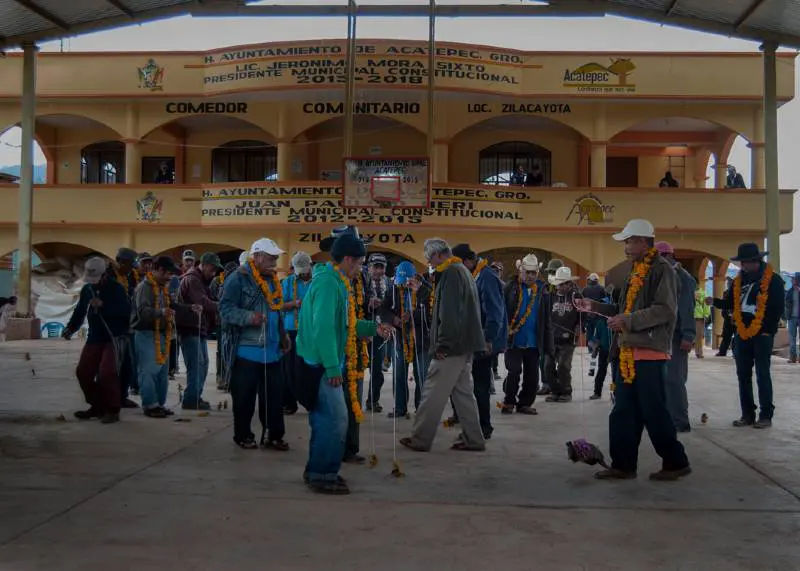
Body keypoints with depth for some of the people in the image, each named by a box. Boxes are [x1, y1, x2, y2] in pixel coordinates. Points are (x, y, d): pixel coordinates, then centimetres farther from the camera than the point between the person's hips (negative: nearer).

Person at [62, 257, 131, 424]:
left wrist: (103, 305, -28)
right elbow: (80, 312, 14)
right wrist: (70, 328, -1)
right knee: (83, 372, 5)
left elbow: (126, 311, -23)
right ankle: (97, 406, 22)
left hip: (115, 337, -7)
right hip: (94, 338, 7)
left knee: (106, 372, -17)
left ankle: (112, 410, -3)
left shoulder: (116, 288, -12)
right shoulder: (87, 290, 8)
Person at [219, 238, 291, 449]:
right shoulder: (238, 278, -10)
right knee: (244, 396, 3)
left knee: (274, 395, 7)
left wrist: (283, 336, 19)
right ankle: (243, 435, 17)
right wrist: (248, 317, -30)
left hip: (271, 350, 7)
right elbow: (225, 309, -17)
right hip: (246, 350, -7)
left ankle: (274, 435, 17)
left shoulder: (272, 280, 14)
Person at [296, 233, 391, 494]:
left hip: (322, 363, 10)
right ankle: (324, 475, 4)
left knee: (324, 419, 16)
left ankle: (317, 471, 26)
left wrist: (373, 328, 11)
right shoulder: (328, 283, -19)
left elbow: (342, 323, 18)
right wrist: (332, 367, -25)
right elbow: (323, 328, -25)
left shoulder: (335, 281, 14)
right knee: (335, 420, -5)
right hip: (322, 364, -10)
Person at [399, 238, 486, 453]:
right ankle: (472, 438, 15)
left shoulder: (451, 273, -13)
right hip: (465, 344, 10)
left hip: (452, 346, -10)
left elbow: (449, 313, -22)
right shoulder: (463, 271, 18)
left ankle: (420, 439, 2)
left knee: (433, 392, -4)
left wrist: (443, 344, -19)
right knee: (463, 391, 13)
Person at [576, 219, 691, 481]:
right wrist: (595, 307, 16)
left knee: (654, 412, -3)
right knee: (623, 412, 10)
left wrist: (628, 321, -20)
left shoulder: (661, 270, -9)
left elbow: (666, 310, -19)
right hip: (629, 352, 9)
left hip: (650, 352, -9)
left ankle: (676, 463, 11)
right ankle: (623, 464, 16)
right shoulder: (636, 271, 19)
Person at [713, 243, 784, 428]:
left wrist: (768, 330, -12)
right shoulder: (739, 280, 10)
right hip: (742, 335, 6)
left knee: (762, 376, -1)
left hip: (762, 336, -6)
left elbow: (777, 308, -7)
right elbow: (732, 305, 15)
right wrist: (715, 302, -2)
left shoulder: (773, 279, -6)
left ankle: (765, 416, 6)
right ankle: (747, 415, 16)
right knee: (743, 376, 8)